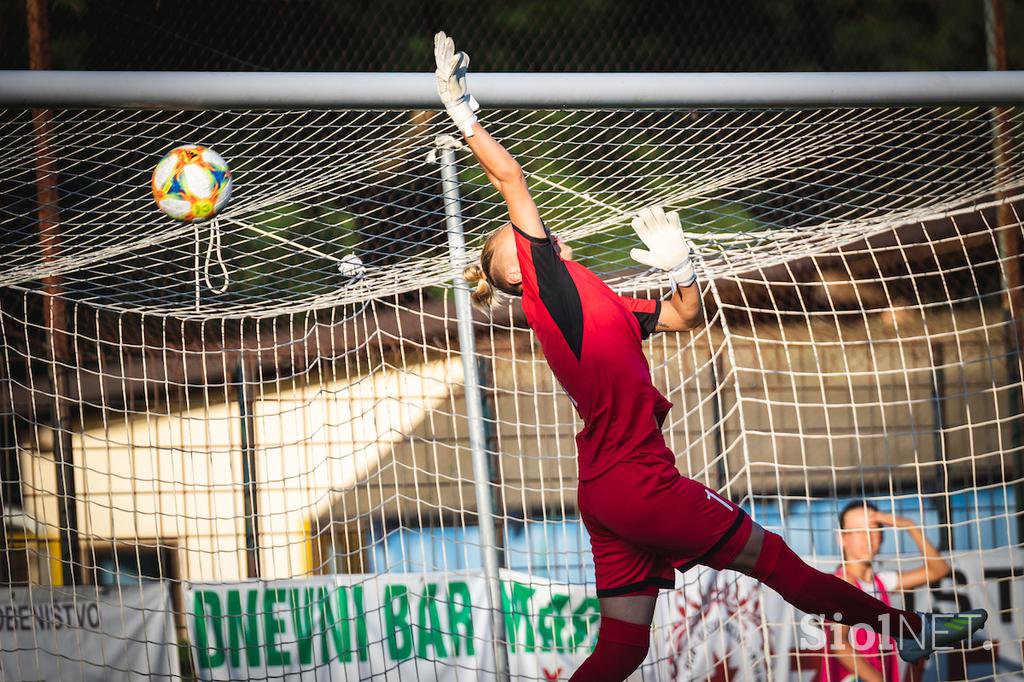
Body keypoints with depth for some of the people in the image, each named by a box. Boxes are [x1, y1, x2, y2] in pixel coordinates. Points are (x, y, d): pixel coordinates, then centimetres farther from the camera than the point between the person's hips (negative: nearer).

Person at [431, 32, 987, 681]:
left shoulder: (600, 305, 17)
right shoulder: (548, 280, -6)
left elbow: (685, 316, 26)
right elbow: (511, 178, -11)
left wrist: (679, 263, 9)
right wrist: (464, 113, -6)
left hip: (610, 491, 9)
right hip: (638, 482, -9)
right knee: (768, 555, 6)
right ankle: (902, 624, 20)